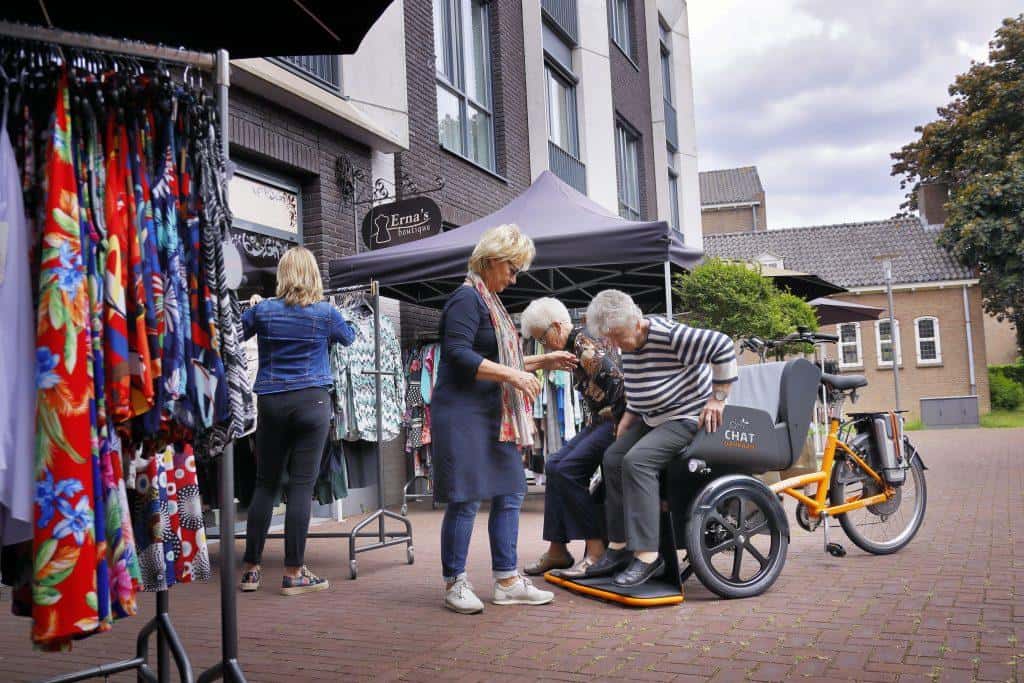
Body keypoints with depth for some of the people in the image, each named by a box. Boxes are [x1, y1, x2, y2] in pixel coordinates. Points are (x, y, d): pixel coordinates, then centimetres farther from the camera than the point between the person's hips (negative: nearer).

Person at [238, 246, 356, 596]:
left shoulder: (263, 310, 0)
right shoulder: (325, 312, -1)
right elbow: (348, 336, 19)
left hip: (271, 403, 2)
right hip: (312, 401, -2)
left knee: (265, 484, 10)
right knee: (302, 485, -1)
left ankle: (251, 569, 16)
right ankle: (293, 573, 2)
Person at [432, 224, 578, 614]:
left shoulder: (490, 301, 21)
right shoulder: (466, 298, -9)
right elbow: (460, 356, -20)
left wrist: (543, 361, 20)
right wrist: (512, 374, -22)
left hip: (494, 417, 10)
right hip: (463, 415, -10)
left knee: (509, 494, 9)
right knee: (465, 500, -4)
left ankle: (506, 581, 17)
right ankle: (455, 584, 8)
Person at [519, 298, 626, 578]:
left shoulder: (586, 345, -17)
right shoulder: (573, 346, 14)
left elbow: (618, 383, -25)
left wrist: (620, 425, -19)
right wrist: (590, 424, 13)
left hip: (617, 420, -10)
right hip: (599, 421, 10)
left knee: (566, 470, -19)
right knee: (554, 465, 2)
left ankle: (597, 548, -13)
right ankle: (557, 550, 7)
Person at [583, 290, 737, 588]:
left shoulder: (668, 336, -25)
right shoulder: (630, 345, 3)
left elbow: (722, 347, -25)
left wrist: (718, 399, -21)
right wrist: (628, 417, 7)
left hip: (687, 417, -10)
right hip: (653, 419, 10)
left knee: (637, 461, -27)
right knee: (613, 458, -1)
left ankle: (647, 555, -25)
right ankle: (619, 546, 4)